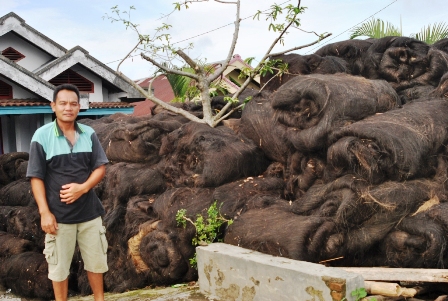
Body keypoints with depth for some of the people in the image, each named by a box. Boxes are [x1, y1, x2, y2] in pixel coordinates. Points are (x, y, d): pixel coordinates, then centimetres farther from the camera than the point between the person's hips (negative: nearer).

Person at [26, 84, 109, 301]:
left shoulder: (89, 134, 2)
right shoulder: (42, 136, -7)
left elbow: (101, 167, 2)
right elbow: (36, 177, -7)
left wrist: (83, 188, -16)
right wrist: (44, 212, -13)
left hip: (89, 211, 3)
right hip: (59, 215, -3)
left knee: (96, 261, 16)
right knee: (59, 266, 10)